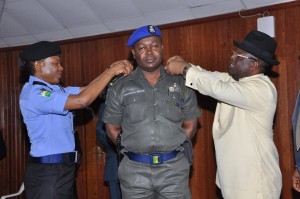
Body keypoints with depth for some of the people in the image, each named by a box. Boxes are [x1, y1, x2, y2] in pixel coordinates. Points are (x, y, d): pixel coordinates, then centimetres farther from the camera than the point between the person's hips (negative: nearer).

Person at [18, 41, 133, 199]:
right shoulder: (33, 93, -18)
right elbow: (82, 100, -26)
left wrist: (111, 70, -4)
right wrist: (111, 72, -18)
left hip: (63, 168, 9)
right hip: (47, 172, -9)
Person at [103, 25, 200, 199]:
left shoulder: (181, 84, 6)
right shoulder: (120, 88, 3)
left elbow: (191, 125, 10)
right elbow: (112, 128, 7)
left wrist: (174, 147, 2)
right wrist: (133, 150, 0)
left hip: (174, 168, 1)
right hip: (135, 170, 0)